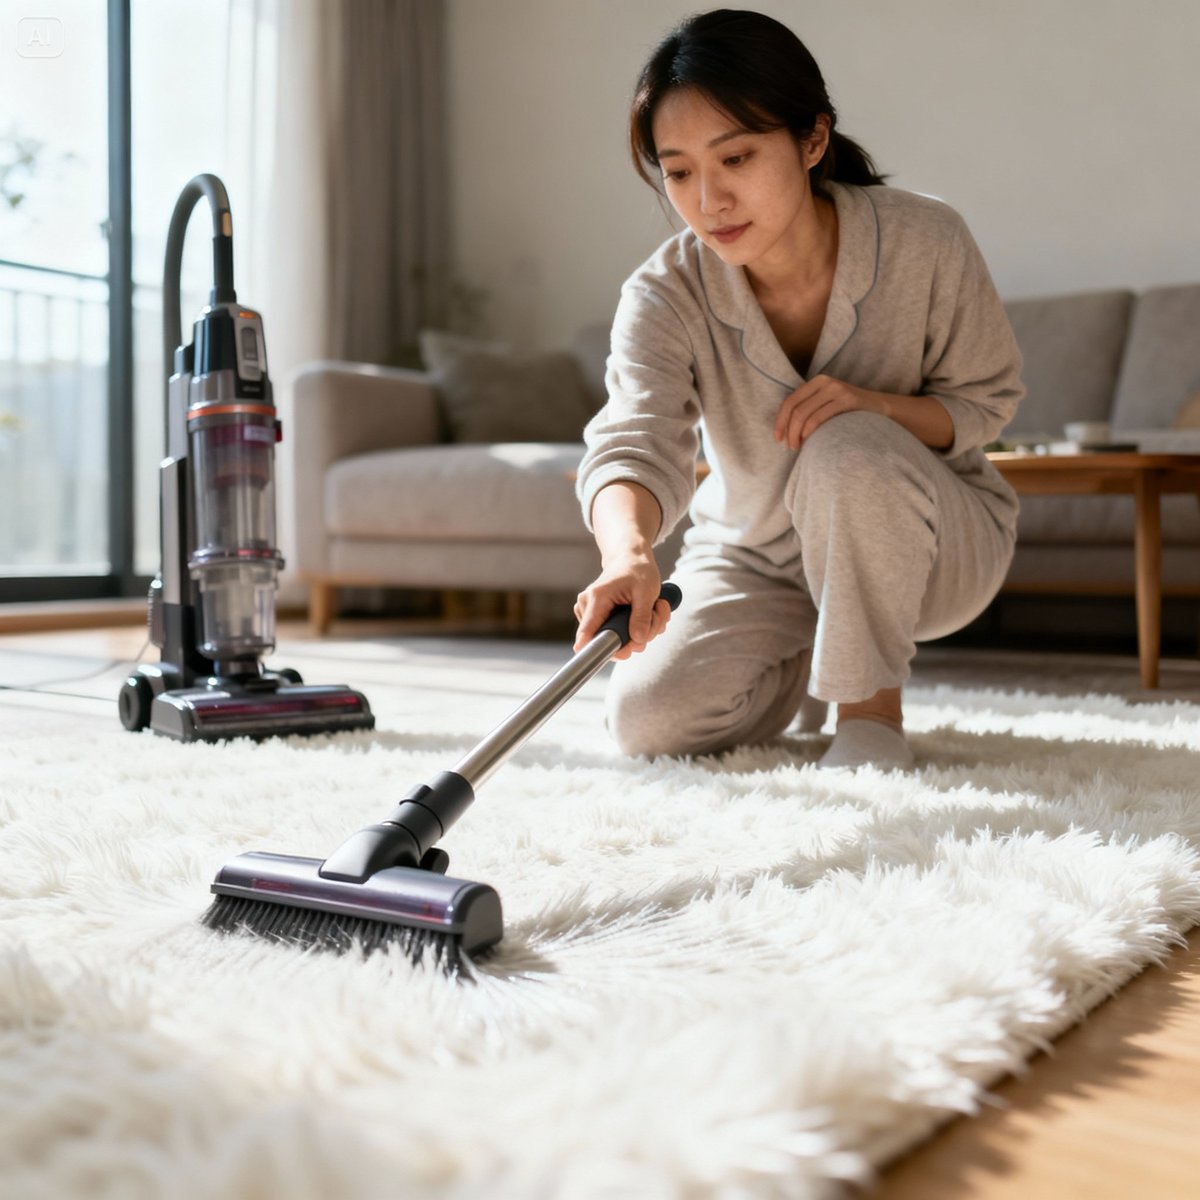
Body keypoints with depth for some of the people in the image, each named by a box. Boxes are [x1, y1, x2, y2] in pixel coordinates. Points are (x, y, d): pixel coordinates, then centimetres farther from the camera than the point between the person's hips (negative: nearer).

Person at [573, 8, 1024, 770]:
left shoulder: (924, 243, -21)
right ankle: (805, 666, 17)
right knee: (650, 722, -16)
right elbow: (634, 442, -37)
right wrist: (629, 552, -61)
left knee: (848, 450, -36)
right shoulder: (664, 295, -20)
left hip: (931, 543, -2)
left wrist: (874, 405, -31)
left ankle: (875, 707, -15)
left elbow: (988, 400, -8)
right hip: (752, 559, 3)